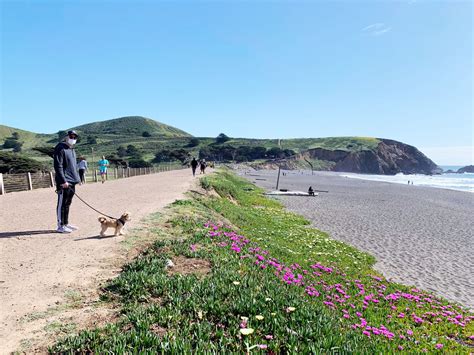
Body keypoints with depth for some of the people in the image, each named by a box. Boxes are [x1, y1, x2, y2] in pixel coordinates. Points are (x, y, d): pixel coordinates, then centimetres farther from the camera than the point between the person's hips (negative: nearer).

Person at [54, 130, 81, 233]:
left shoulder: (72, 149, 18)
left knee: (67, 203, 15)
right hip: (64, 182, -9)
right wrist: (63, 181, -22)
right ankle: (60, 226, 4)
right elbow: (58, 166, -17)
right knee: (62, 204, -2)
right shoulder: (60, 148, -10)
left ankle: (66, 223, 25)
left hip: (72, 182, 9)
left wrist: (77, 178, 19)